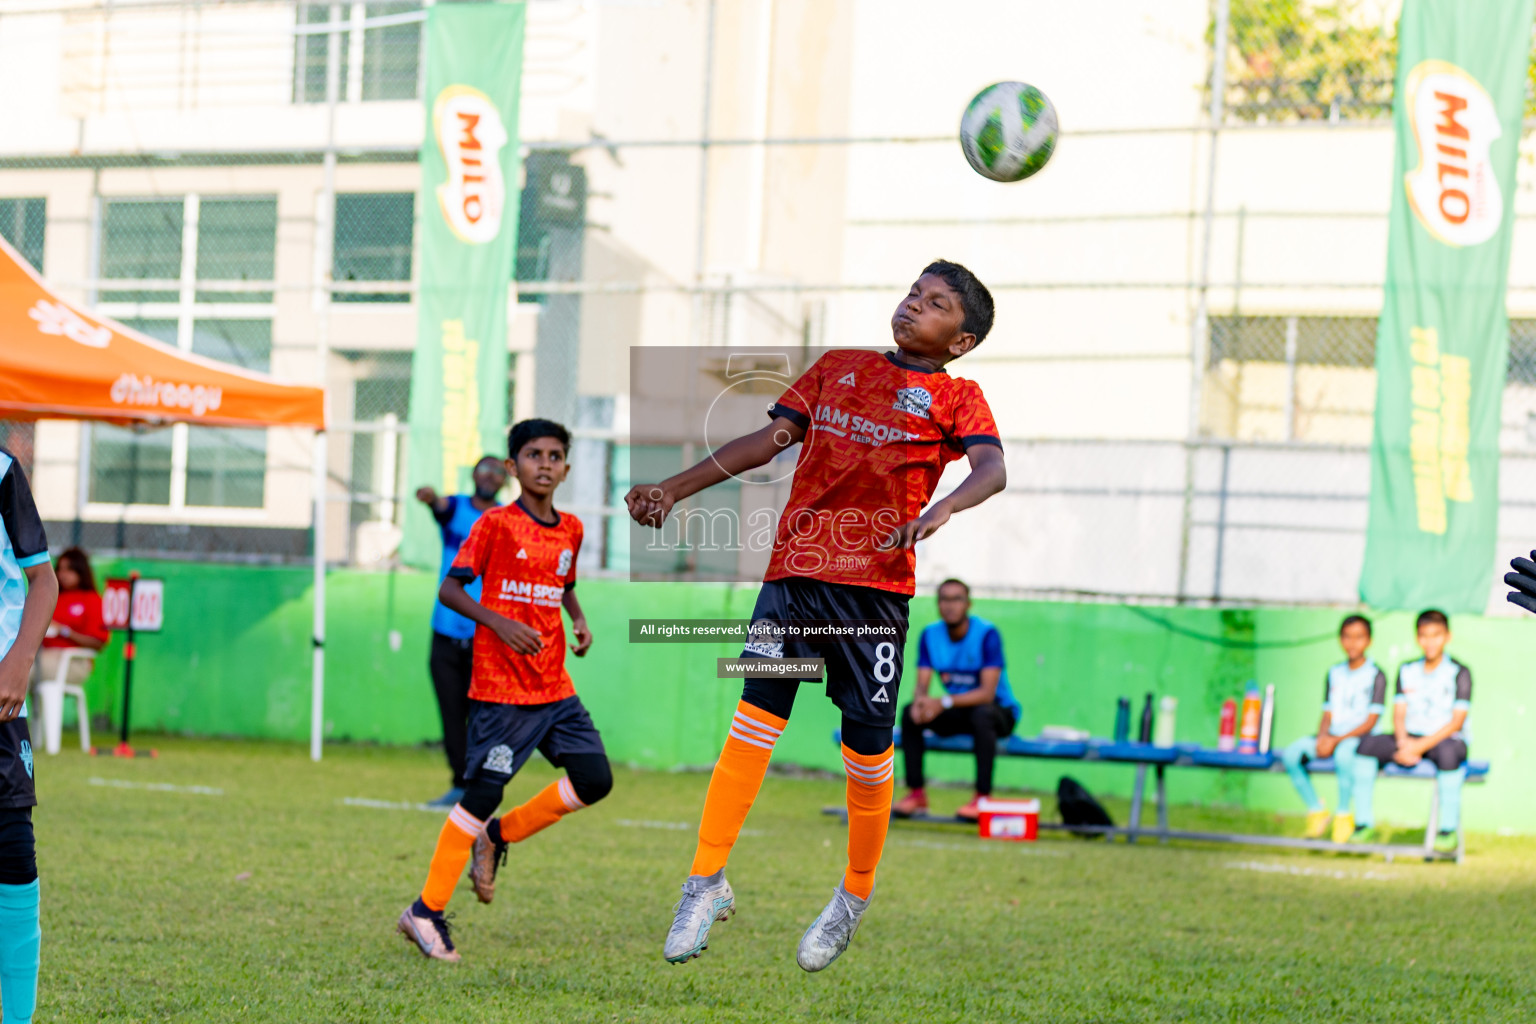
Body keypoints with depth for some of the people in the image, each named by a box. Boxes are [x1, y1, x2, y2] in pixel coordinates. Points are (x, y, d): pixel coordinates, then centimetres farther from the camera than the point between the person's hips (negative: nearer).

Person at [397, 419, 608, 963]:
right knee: (483, 791, -9)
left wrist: (580, 621, 6)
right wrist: (499, 622, -21)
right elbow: (449, 588, -7)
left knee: (594, 779, -2)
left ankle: (499, 836, 19)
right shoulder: (496, 524, -7)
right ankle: (426, 912, 1)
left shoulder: (571, 529, 11)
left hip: (555, 687, 6)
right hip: (500, 686, -6)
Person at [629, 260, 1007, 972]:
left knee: (868, 747, -2)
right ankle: (706, 884, -4)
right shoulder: (837, 368, 20)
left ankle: (855, 896, 20)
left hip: (876, 583, -2)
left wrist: (941, 510, -30)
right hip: (795, 569, 2)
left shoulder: (955, 397, 9)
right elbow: (769, 439, 21)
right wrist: (674, 488, 14)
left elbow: (992, 468, -9)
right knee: (756, 718, -10)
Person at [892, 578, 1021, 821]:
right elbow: (921, 686, -7)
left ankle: (983, 798, -34)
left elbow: (987, 692, -25)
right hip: (956, 714, 5)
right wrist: (920, 701, -33)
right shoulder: (930, 635, -3)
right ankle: (916, 793, -12)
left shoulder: (987, 635, -19)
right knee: (909, 713, -17)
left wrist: (944, 702, -38)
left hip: (1001, 711, -5)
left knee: (982, 714, -38)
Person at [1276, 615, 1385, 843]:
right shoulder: (1334, 674, 16)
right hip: (1330, 738, 5)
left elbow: (1371, 721, -8)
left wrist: (1337, 740, -16)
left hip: (1359, 737, -5)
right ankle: (1316, 810, -6)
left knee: (1343, 754, -41)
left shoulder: (1376, 676, -2)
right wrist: (1323, 736, -8)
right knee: (1291, 755, -21)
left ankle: (1343, 814, -21)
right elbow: (1328, 714, 14)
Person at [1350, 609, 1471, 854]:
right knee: (1368, 744, -19)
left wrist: (1421, 746, -20)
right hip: (1410, 740, 5)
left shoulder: (1459, 673, -4)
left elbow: (1457, 722, -11)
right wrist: (1403, 741, -15)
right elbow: (1398, 714, 7)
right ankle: (1364, 824, -16)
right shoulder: (1407, 671, 11)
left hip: (1445, 739, -5)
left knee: (1447, 752, -40)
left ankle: (1448, 829, -33)